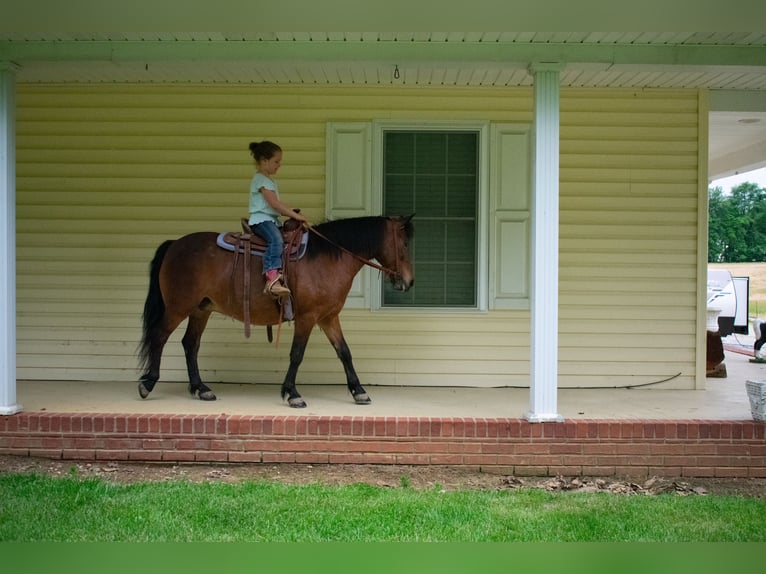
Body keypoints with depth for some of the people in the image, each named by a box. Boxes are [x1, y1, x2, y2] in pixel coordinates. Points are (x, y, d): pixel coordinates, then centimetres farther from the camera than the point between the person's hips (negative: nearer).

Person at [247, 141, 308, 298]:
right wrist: (295, 215, -17)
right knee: (276, 240, -35)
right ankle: (272, 276, -48)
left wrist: (293, 213, 12)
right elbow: (274, 203, -17)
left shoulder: (269, 180, 23)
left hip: (272, 220, 10)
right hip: (261, 219, -10)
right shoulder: (261, 179, -8)